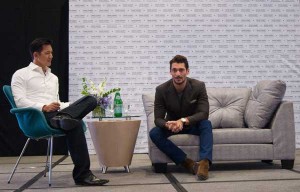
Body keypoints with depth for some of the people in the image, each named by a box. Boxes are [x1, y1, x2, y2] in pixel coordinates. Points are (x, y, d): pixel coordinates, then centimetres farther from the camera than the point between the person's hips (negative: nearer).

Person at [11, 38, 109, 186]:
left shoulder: (53, 77, 31)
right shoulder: (21, 74, 10)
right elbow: (20, 101, -3)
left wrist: (75, 106, 7)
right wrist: (44, 107, -19)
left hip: (54, 114, 6)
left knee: (91, 100, -21)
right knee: (74, 124, -37)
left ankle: (63, 118, -45)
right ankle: (82, 174, -36)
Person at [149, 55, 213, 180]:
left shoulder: (199, 86, -19)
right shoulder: (161, 90, -18)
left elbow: (204, 113, -26)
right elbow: (158, 119, -18)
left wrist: (183, 120, -43)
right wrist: (168, 124, -44)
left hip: (193, 125, -1)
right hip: (172, 126, 1)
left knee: (206, 124, -33)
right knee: (154, 133, -29)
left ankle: (204, 162, -44)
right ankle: (187, 162, -32)